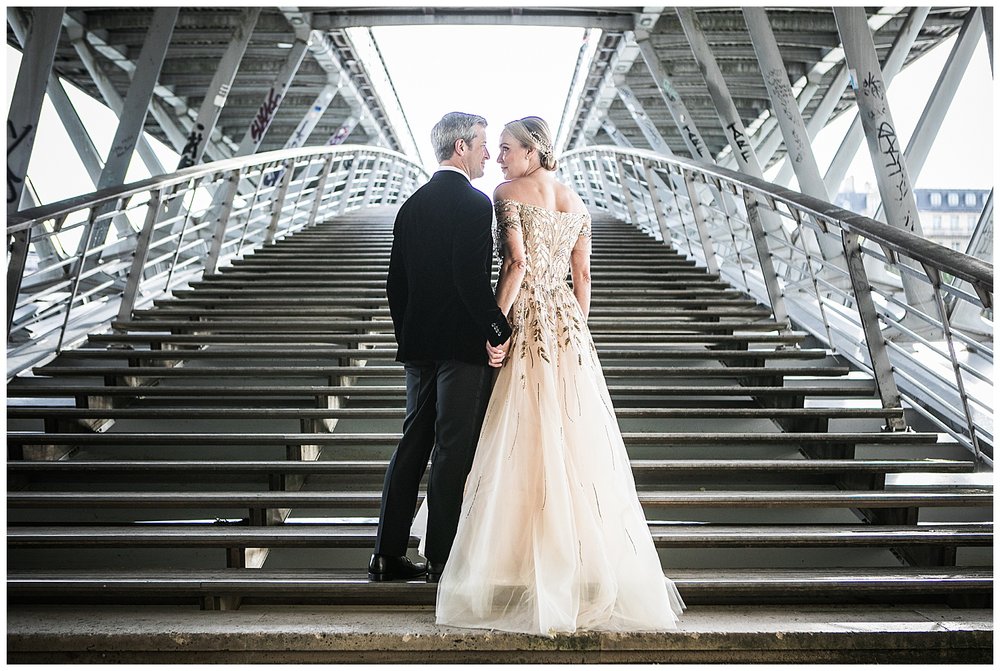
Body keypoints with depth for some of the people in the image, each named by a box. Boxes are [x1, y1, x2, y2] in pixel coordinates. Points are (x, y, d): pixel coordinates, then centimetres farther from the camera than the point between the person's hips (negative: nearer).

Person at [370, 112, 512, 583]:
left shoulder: (412, 205, 12)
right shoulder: (474, 204, -11)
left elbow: (395, 282, 13)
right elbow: (473, 279, -21)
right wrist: (499, 330, -11)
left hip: (418, 345, 7)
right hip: (464, 346, -7)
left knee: (414, 443, 12)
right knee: (454, 449, -1)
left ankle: (388, 554, 16)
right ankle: (442, 558, 7)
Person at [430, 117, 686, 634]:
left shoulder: (507, 194, -4)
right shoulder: (575, 202, 15)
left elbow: (517, 262, -16)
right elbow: (583, 274, 13)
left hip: (526, 322, -6)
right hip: (569, 324, 6)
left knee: (524, 443, -2)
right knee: (577, 442, 8)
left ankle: (527, 566, 1)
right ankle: (591, 559, 13)